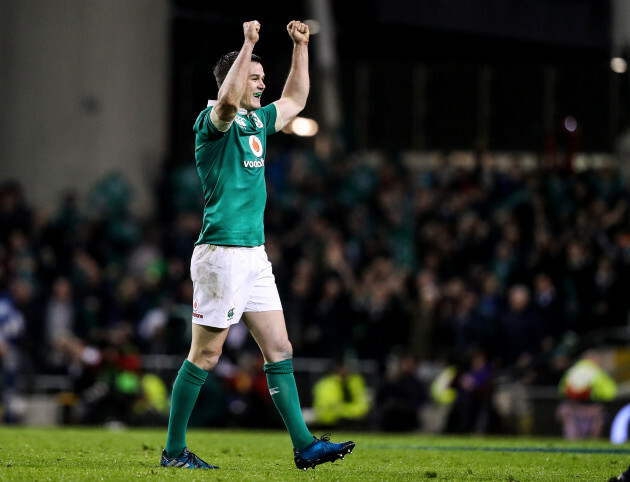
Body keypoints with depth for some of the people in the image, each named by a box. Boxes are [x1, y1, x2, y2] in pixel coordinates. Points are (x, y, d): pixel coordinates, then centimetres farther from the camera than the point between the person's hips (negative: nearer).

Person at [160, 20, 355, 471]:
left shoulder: (257, 121, 16)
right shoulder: (213, 121, -10)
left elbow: (295, 100, 33)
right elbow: (229, 100, -34)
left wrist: (301, 46, 24)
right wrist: (248, 43, -31)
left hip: (254, 254, 9)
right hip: (222, 251, -9)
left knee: (280, 350, 5)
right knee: (205, 355, -3)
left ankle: (304, 445, 5)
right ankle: (174, 450, 5)